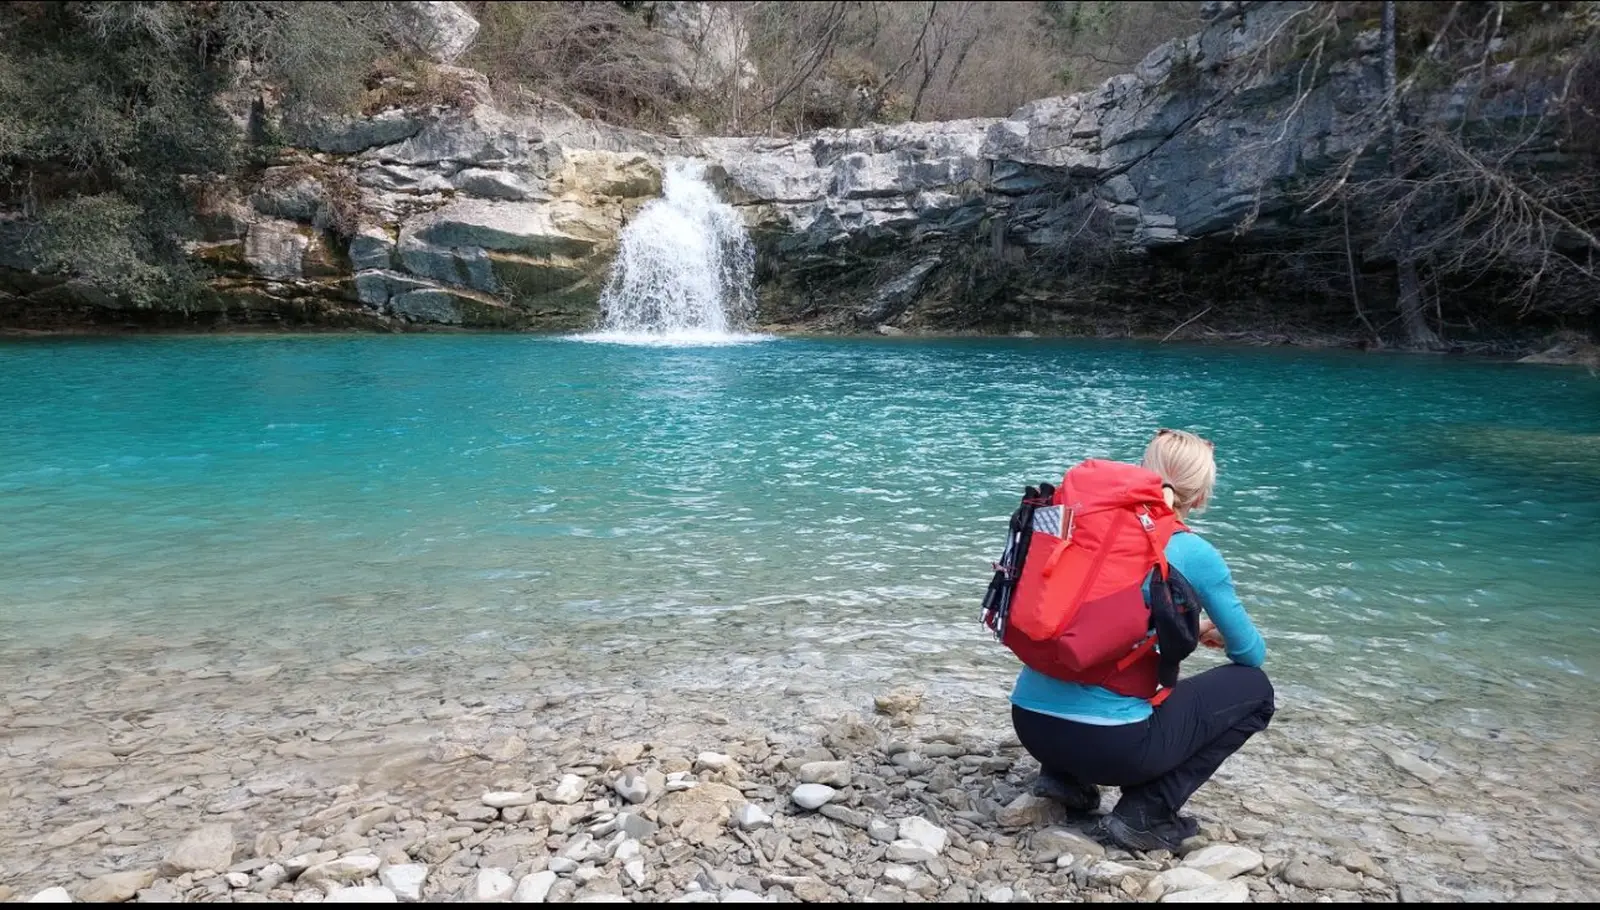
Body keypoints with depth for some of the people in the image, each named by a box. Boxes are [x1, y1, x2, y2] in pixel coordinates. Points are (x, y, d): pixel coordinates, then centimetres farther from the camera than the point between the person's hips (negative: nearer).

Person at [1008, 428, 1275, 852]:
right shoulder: (1195, 553, -3)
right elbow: (1252, 654, 11)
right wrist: (1220, 632, 33)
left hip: (1030, 724, 6)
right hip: (1109, 742, -6)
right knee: (1254, 689, 15)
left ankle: (1065, 775, 18)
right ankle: (1145, 814, 5)